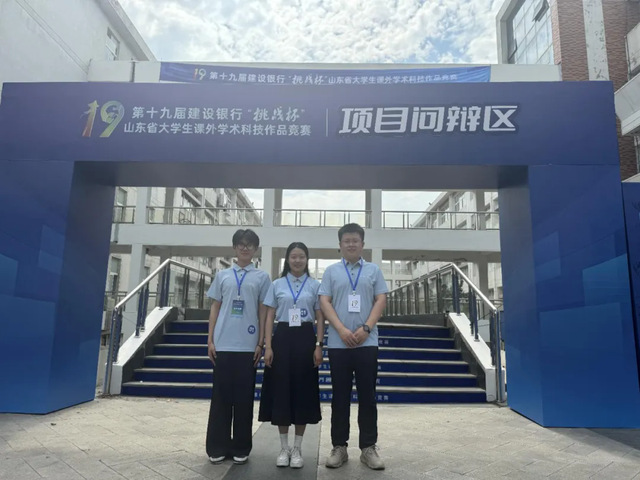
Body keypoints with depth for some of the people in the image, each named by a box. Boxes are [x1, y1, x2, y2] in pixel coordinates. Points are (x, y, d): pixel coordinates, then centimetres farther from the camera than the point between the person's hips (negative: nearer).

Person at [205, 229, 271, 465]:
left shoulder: (262, 277, 5)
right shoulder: (222, 275, 10)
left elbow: (263, 312, 4)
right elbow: (215, 308, 10)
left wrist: (261, 343, -1)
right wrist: (210, 340, 4)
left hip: (247, 345, -1)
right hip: (223, 344, 1)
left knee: (244, 397, 6)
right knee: (221, 396, 7)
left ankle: (241, 448, 18)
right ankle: (217, 447, 18)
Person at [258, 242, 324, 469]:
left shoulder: (315, 285, 5)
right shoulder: (277, 285, 6)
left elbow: (320, 318, 4)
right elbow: (269, 317, 4)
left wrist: (318, 346, -5)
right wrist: (268, 347, -4)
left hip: (305, 339, 0)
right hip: (282, 338, 1)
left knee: (303, 390, 3)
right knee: (281, 390, 2)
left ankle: (297, 448, 17)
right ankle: (284, 447, 17)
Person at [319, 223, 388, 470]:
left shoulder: (374, 270, 9)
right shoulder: (331, 271, 8)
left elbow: (381, 300, 2)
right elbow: (325, 302, 0)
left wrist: (366, 328, -11)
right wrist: (342, 330, -12)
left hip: (367, 342, 0)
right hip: (338, 343, 0)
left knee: (367, 397, 5)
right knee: (340, 397, 7)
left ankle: (369, 448, 16)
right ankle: (339, 447, 18)